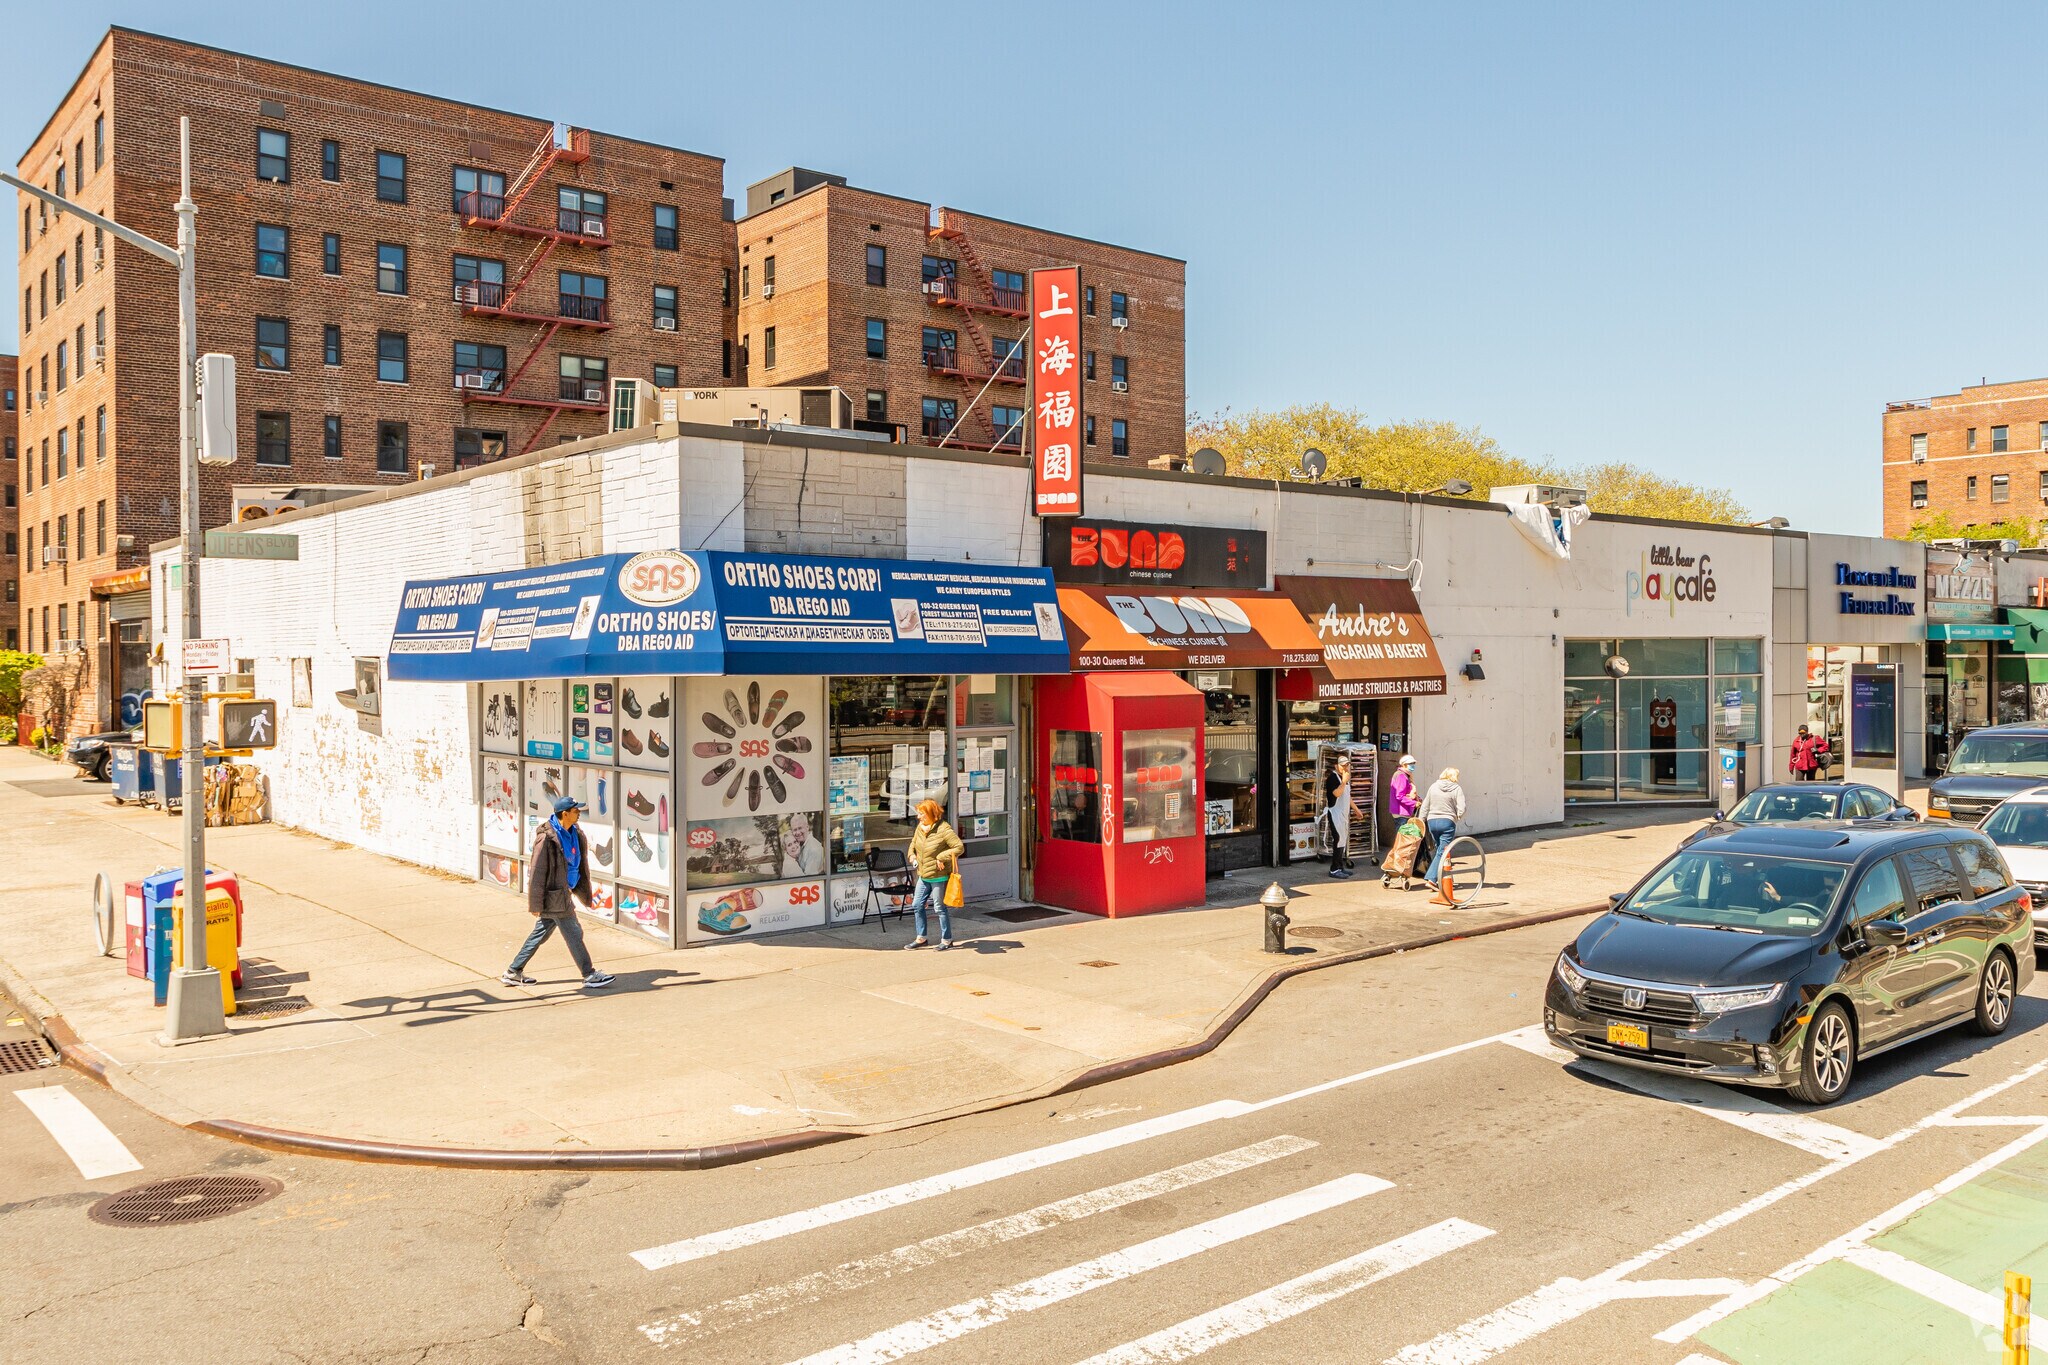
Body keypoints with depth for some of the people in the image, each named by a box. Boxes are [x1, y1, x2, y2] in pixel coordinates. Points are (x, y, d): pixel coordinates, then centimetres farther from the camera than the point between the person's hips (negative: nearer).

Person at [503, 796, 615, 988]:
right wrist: (536, 904, -15)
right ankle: (589, 976, 8)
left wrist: (584, 893, 17)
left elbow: (581, 866, 15)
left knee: (541, 933, 16)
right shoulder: (547, 838, -20)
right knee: (574, 934, -2)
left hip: (564, 893, 9)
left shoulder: (575, 834, 6)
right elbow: (536, 872, -17)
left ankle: (513, 973, 27)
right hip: (555, 895, -9)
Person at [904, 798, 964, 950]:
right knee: (917, 905, 11)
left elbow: (959, 847, -23)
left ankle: (946, 940, 17)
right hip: (923, 875, 8)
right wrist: (912, 854, 6)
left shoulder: (944, 829, -19)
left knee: (940, 908, 2)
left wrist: (941, 858, -23)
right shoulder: (920, 827, 5)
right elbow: (913, 842, 24)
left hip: (938, 876, -8)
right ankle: (921, 938, 24)